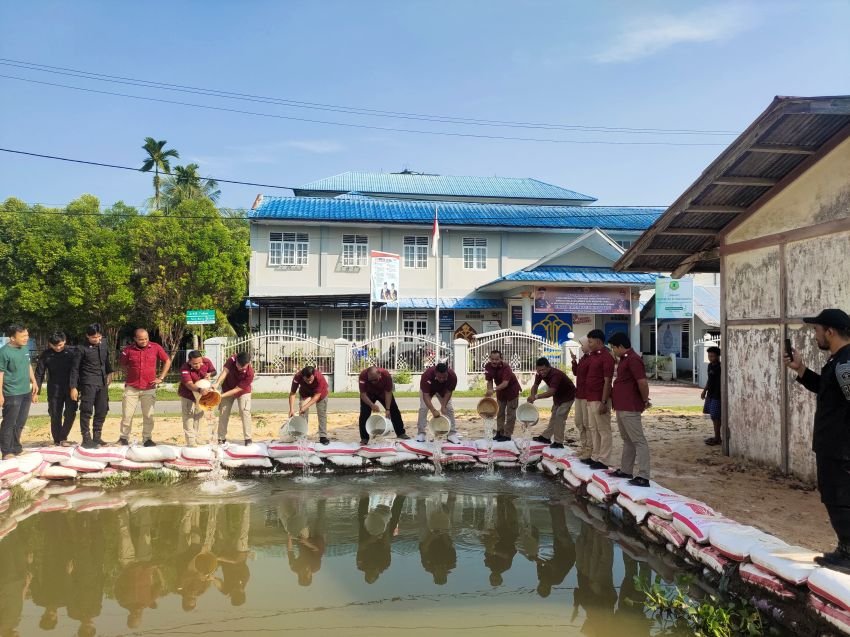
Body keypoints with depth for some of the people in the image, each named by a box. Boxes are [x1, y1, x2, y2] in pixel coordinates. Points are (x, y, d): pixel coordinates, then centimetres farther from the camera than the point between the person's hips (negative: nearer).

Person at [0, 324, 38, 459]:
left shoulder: (25, 348, 7)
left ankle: (16, 448, 26)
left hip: (26, 392, 7)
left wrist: (33, 382, 15)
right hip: (12, 394, -7)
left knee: (20, 423, 15)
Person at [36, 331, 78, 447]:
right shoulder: (45, 355, -3)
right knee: (55, 416, 5)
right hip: (54, 390, 0)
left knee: (71, 414, -3)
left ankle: (62, 438, 11)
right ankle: (57, 440, 17)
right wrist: (37, 391, -5)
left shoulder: (72, 352, -3)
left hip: (70, 389, 0)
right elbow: (39, 374, -1)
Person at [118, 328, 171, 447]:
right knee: (127, 414, 3)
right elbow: (122, 364, 14)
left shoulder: (156, 348, -4)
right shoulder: (128, 350, -4)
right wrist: (128, 376, 9)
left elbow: (167, 361, 6)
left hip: (149, 388, 0)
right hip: (131, 388, 0)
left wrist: (161, 378, 2)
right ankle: (124, 438, 16)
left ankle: (147, 439, 14)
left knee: (148, 415, 3)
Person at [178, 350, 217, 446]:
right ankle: (190, 442, -9)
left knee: (199, 415, 15)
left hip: (200, 395, 5)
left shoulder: (207, 362, -20)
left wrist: (209, 374, -24)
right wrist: (200, 390, -62)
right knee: (188, 417, -11)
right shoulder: (184, 368, -34)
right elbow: (189, 384, -44)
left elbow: (214, 371, 0)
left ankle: (196, 439, 29)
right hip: (187, 395, -5)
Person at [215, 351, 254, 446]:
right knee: (223, 412, 2)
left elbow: (237, 389, -30)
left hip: (243, 391, -3)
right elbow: (225, 371, -36)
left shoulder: (249, 373, -34)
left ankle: (248, 438, -8)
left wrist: (222, 395, -36)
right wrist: (217, 383, -54)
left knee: (245, 411, -16)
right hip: (227, 388, 3)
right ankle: (222, 438, 12)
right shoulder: (232, 359, -26)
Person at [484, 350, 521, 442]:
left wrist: (493, 390, -55)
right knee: (500, 412, 13)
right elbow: (489, 381, -8)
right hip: (500, 390, 6)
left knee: (510, 413, -1)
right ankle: (499, 432, 21)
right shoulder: (488, 367, -16)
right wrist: (489, 393, -23)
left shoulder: (506, 367, -32)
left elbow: (505, 383, -42)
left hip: (512, 390, -6)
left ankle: (507, 435, 3)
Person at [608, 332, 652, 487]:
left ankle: (643, 476, -9)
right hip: (622, 407, 11)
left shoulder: (633, 359, -17)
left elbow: (643, 382, -23)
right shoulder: (624, 359, 15)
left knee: (638, 441, -9)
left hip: (629, 408, -11)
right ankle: (626, 470, 26)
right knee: (627, 440, 17)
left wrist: (645, 400, -11)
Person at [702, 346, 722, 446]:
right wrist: (705, 390, 20)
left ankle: (717, 438, 3)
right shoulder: (710, 366, 11)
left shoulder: (720, 367, -15)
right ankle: (716, 436, 25)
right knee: (713, 416, 15)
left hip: (717, 396, -9)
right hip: (710, 395, 9)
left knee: (715, 417, -5)